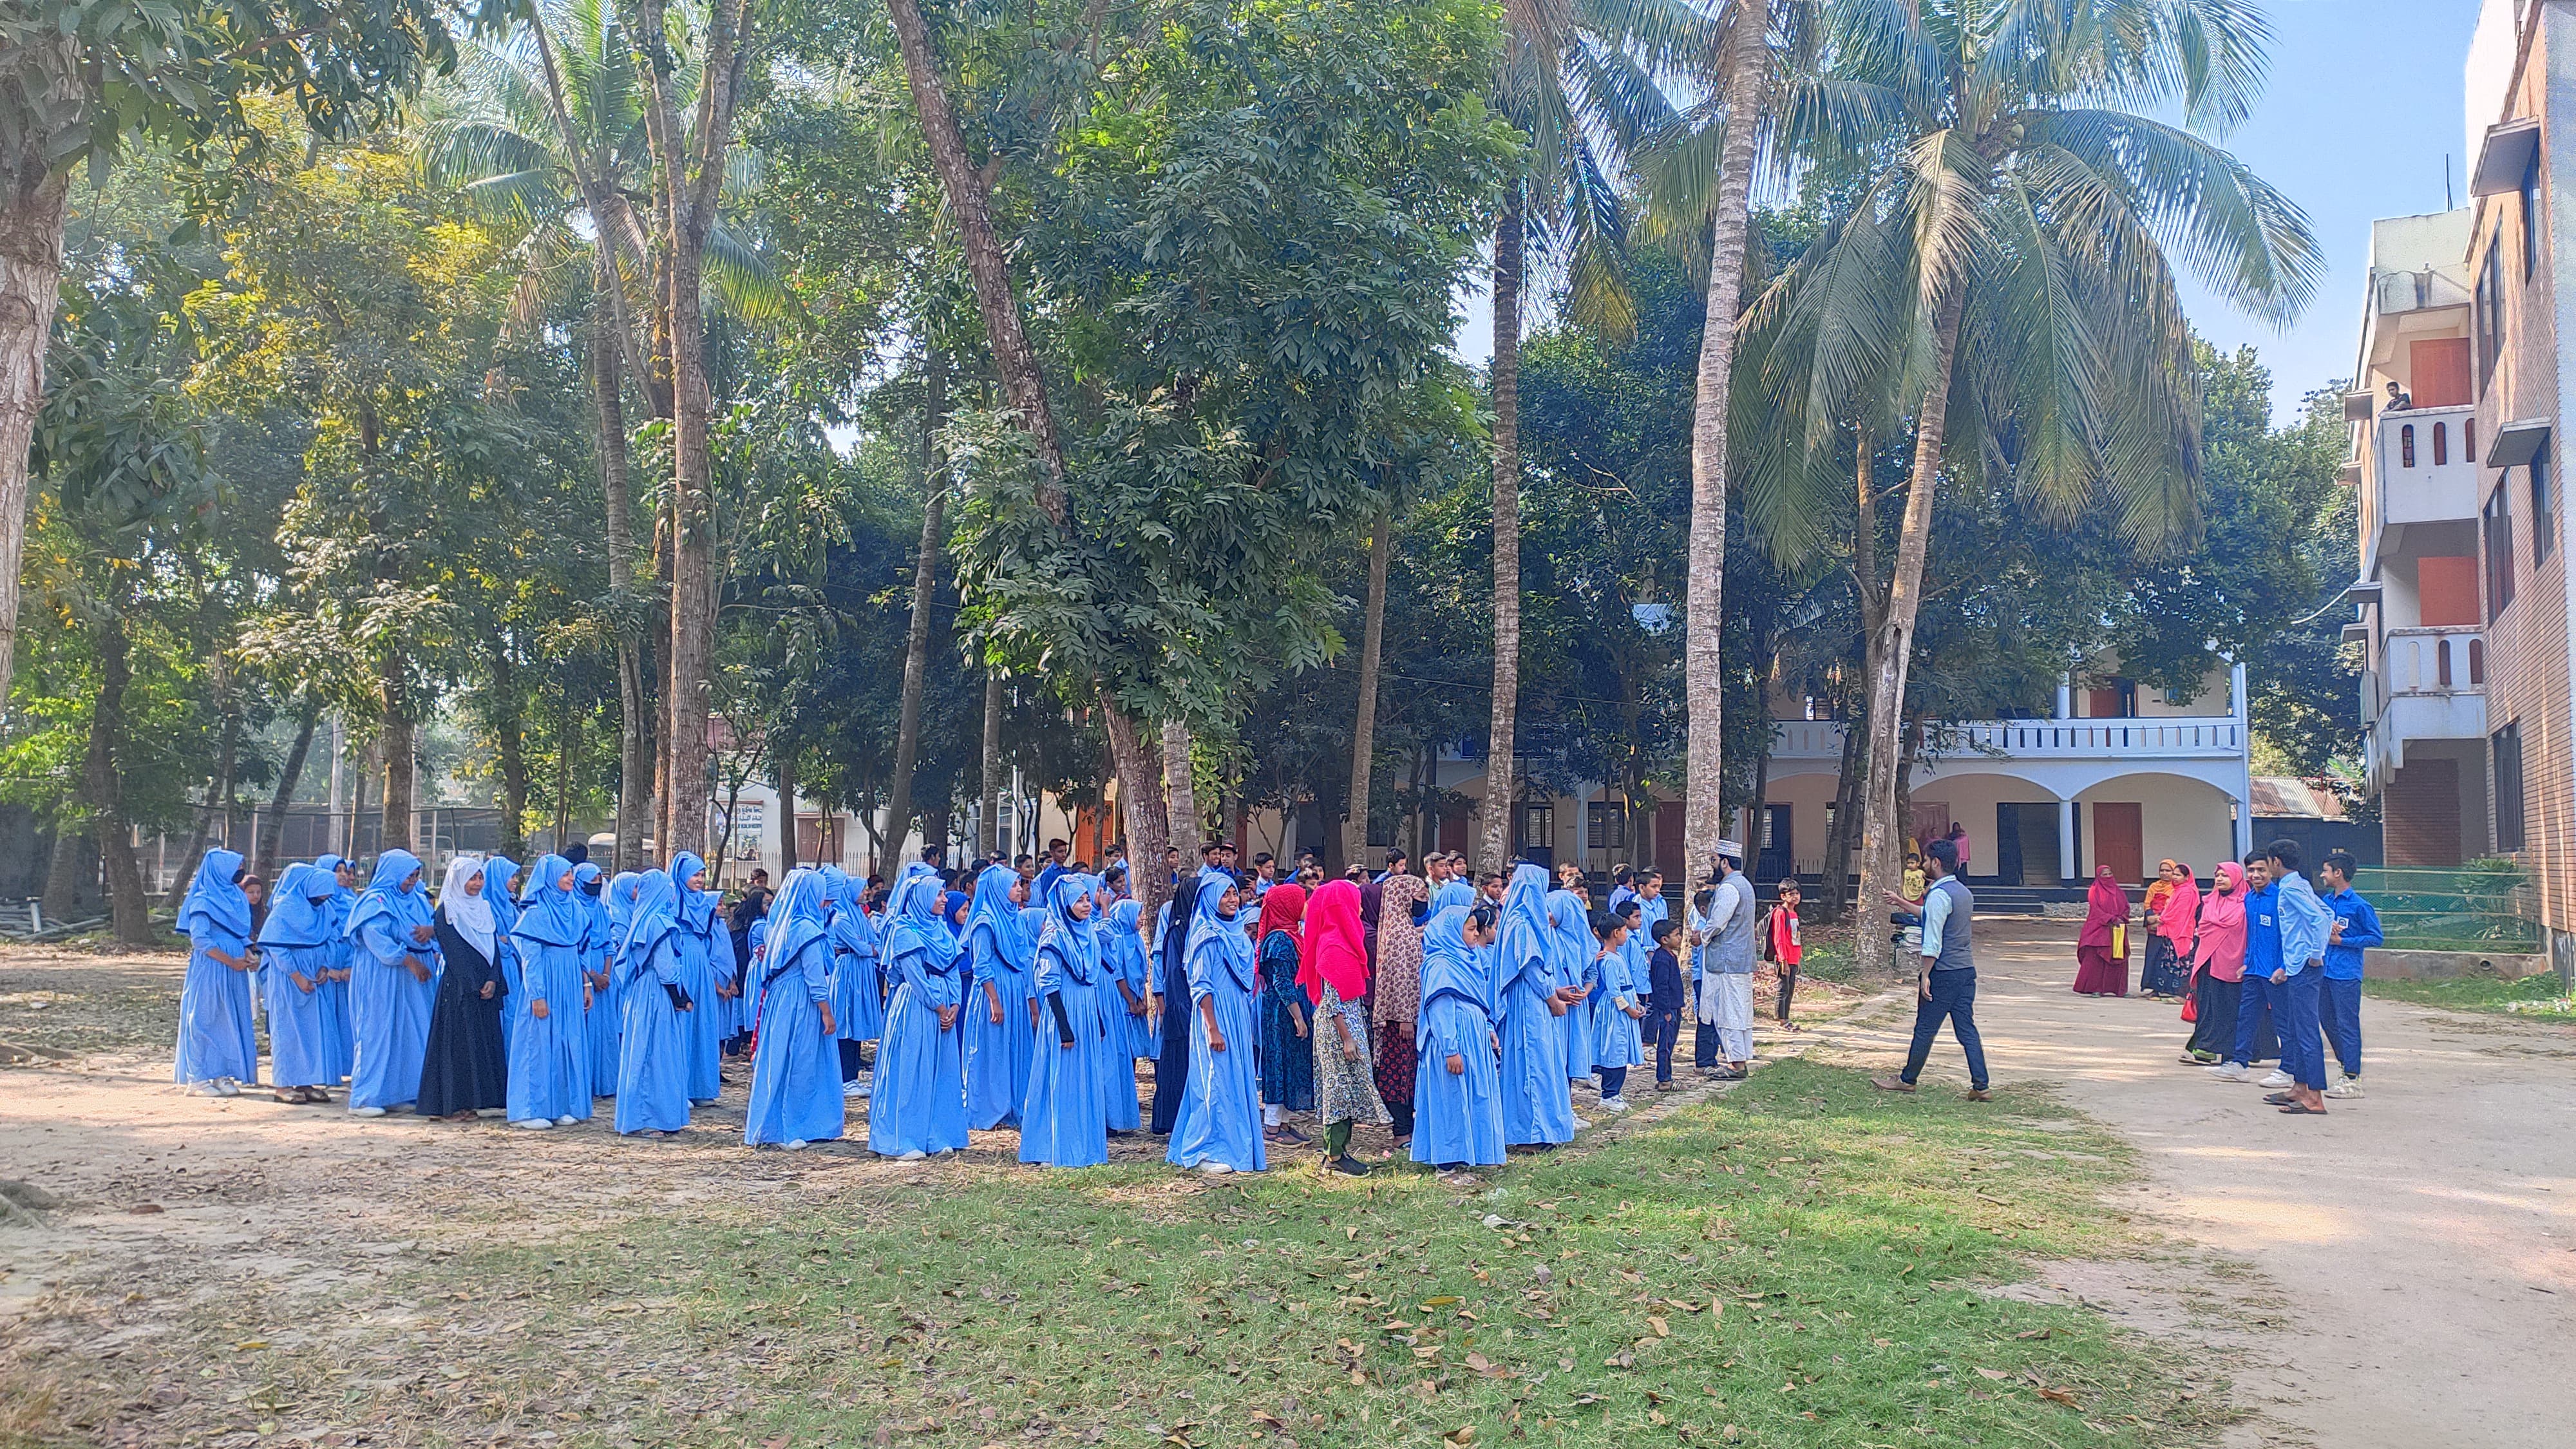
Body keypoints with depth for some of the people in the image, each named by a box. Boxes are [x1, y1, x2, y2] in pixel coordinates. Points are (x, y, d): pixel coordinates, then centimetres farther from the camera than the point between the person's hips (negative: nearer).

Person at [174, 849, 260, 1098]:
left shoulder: (238, 897, 14)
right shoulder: (203, 900, -9)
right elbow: (199, 939, -15)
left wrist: (250, 954, 0)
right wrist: (231, 961, -17)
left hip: (234, 970, 7)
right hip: (209, 969, -7)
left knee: (230, 1021, 8)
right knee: (204, 1019, -2)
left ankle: (222, 1076, 14)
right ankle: (197, 1079, 4)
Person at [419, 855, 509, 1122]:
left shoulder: (485, 908, 14)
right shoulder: (447, 911, -4)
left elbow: (495, 947, 9)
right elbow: (455, 952, -10)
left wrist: (493, 980, -5)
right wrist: (476, 986, -14)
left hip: (487, 988, 6)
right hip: (458, 988, -6)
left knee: (485, 1043, 5)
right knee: (459, 1044, -5)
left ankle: (481, 1100, 10)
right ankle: (454, 1105, -2)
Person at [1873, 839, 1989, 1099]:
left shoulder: (1939, 895, -16)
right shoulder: (1963, 891, 13)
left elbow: (1933, 942, -19)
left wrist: (1925, 974, -15)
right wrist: (1903, 904, 33)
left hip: (1943, 973, -8)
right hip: (1966, 970, 8)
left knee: (1925, 1030, 3)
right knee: (1967, 1030, 7)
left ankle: (1908, 1080, 15)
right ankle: (1980, 1087, 1)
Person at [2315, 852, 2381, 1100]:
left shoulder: (2359, 906, -9)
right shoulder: (2325, 901, 11)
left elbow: (2376, 937, -7)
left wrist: (2342, 941, -12)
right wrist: (2325, 931, -1)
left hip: (2346, 974, -8)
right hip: (2324, 971, 8)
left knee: (2347, 1024, -5)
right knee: (2328, 1022, 13)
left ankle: (2352, 1079, -2)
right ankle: (2346, 1066, 28)